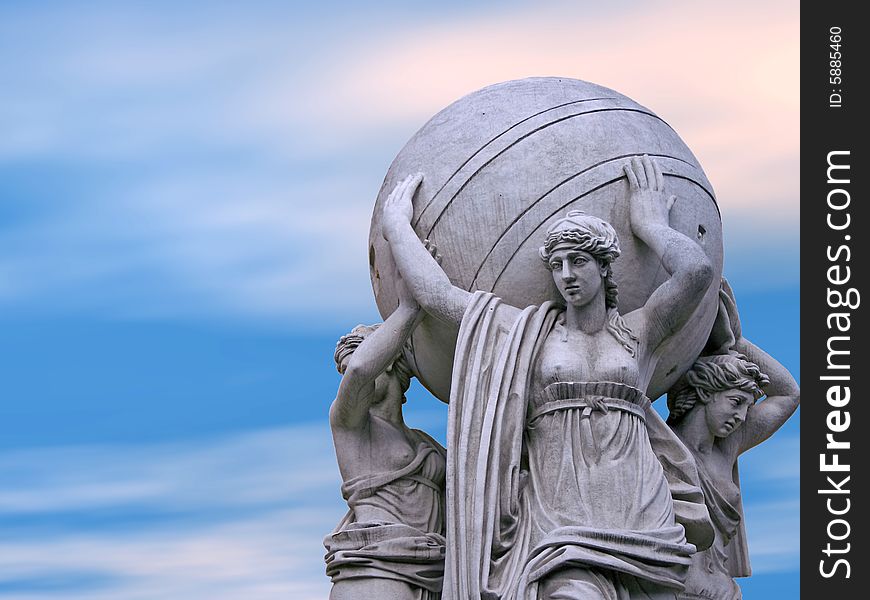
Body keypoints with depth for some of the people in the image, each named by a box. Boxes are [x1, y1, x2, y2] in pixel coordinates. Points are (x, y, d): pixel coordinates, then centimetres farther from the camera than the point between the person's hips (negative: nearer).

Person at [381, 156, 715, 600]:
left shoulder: (637, 332, 10)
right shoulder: (531, 332, 12)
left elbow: (696, 271, -7)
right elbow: (436, 295, 10)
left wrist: (650, 225, 10)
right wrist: (396, 225, 19)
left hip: (641, 518, 2)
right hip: (561, 526, -1)